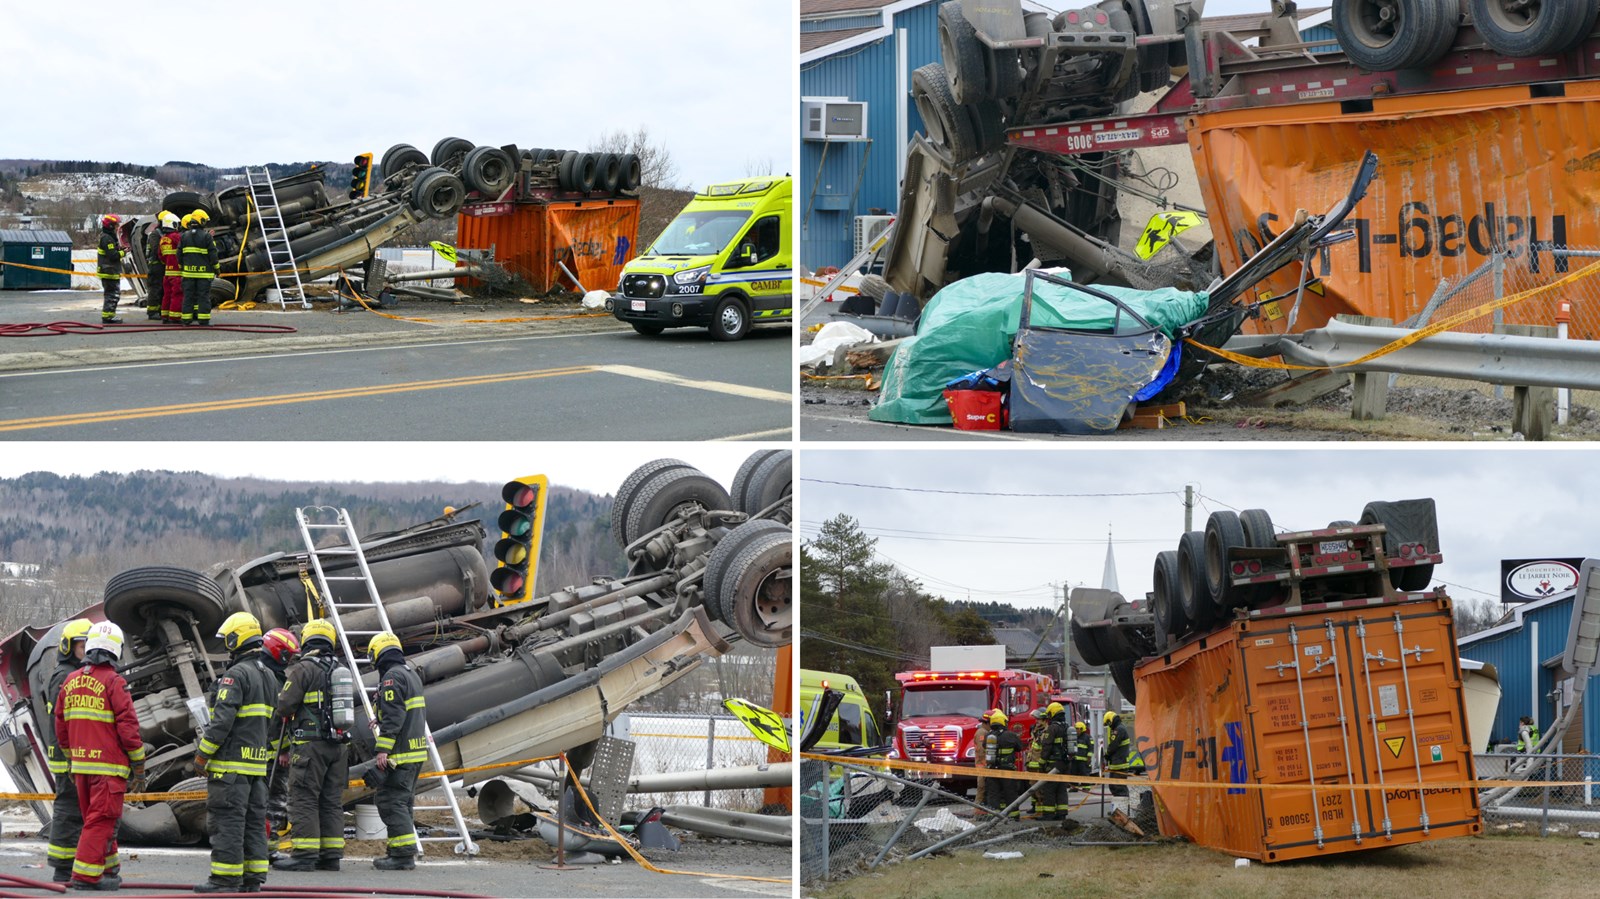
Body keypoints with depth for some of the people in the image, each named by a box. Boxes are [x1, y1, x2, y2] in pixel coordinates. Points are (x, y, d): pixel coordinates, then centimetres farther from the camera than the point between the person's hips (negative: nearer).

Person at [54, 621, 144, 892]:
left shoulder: (71, 682, 7)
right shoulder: (114, 682, -12)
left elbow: (61, 725, 14)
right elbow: (128, 725, -15)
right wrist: (139, 763, -5)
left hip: (81, 763, 7)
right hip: (109, 764, -7)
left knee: (95, 817, 17)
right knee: (102, 820, -3)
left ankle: (106, 870, 24)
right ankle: (85, 876, -6)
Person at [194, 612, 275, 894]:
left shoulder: (236, 675, -14)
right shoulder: (268, 676, 16)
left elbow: (222, 720, -20)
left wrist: (202, 754, -13)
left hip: (231, 762, -9)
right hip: (258, 762, 9)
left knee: (227, 820, -6)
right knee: (254, 820, 10)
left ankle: (226, 878, -6)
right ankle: (252, 878, 12)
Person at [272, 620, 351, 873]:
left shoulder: (303, 669, -9)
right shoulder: (341, 670, 14)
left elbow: (284, 706, -12)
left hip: (310, 745, -7)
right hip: (338, 745, 7)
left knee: (303, 799, -5)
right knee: (332, 801, 9)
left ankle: (304, 855, -8)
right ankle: (331, 855, 10)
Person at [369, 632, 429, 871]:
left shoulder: (392, 677, -12)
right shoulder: (412, 674, 19)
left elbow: (393, 716, -20)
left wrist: (383, 749, -20)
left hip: (400, 753, -10)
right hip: (417, 751, 10)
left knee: (390, 802, -9)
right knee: (402, 802, 15)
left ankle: (404, 853, -14)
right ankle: (401, 852, 17)